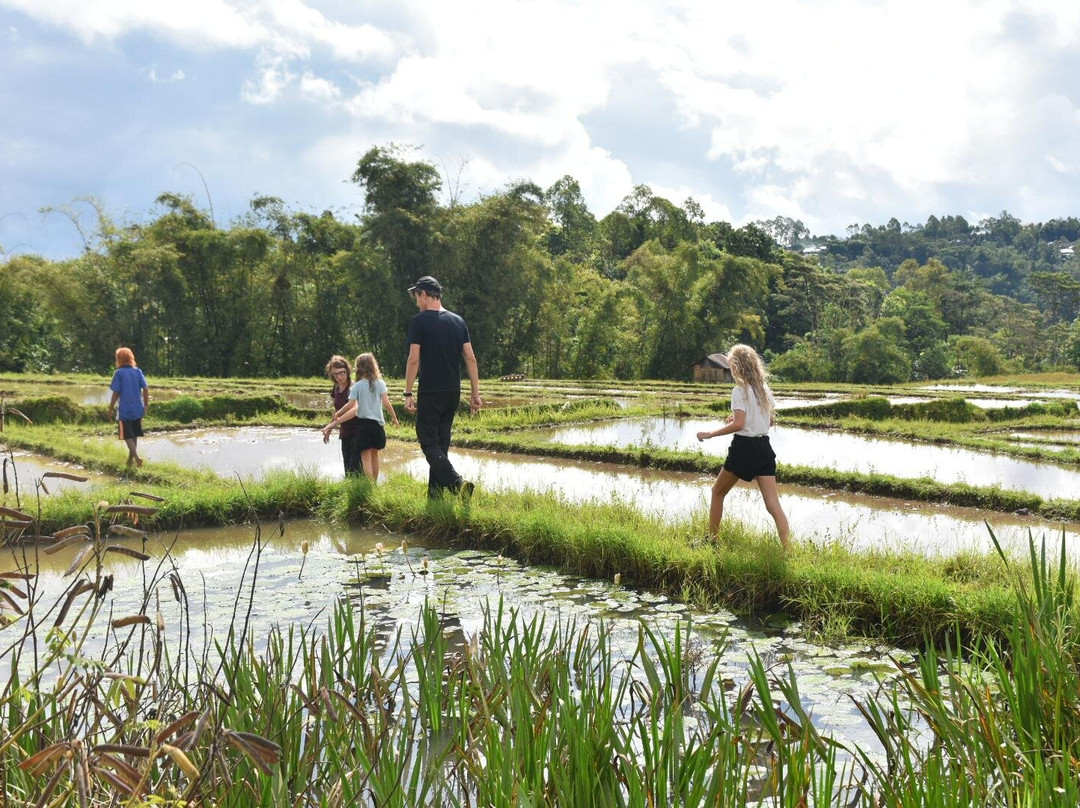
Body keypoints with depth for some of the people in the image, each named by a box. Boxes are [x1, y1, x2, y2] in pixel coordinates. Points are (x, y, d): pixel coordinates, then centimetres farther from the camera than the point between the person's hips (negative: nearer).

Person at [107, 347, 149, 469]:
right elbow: (145, 389, 1)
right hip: (138, 409, 5)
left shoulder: (119, 373, -9)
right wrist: (146, 404, 12)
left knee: (127, 436, 1)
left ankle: (136, 457, -17)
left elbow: (115, 393, -10)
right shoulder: (137, 371, 3)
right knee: (134, 435, 16)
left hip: (125, 410, -4)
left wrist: (110, 409, -2)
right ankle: (130, 459, 24)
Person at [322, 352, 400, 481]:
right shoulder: (380, 383, 1)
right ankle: (374, 483, 23)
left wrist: (337, 415, 1)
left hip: (363, 422, -3)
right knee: (374, 454, 18)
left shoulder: (357, 386, -5)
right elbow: (386, 402, -4)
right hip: (377, 422, 3)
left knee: (366, 457, -3)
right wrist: (394, 417, 5)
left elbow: (350, 405, -9)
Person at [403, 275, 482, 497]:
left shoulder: (419, 321, -7)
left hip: (430, 393, -6)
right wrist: (475, 393, 10)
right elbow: (471, 358, 7)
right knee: (441, 442, 14)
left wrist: (408, 393, -8)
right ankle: (435, 495, 17)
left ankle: (457, 483, -22)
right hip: (453, 393, 6)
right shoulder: (458, 321, 9)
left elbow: (414, 360, -13)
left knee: (428, 442, -2)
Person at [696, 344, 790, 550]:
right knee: (773, 503, -1)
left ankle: (711, 539, 24)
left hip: (744, 448, -6)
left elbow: (738, 424, -20)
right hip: (764, 448, 6)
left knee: (718, 492, 17)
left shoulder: (740, 391, -11)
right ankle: (788, 549, -12)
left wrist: (709, 434, -13)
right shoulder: (765, 389, 10)